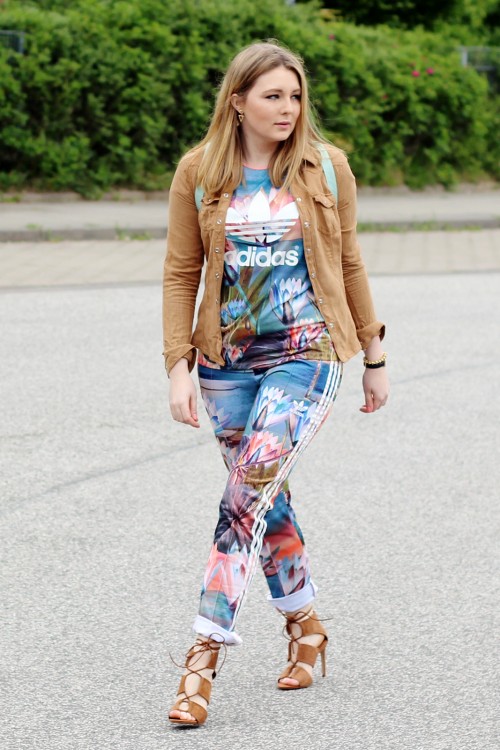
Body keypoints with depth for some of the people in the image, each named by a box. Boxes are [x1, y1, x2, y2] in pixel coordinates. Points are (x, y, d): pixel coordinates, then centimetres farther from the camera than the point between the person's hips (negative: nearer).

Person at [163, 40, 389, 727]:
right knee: (266, 497, 11)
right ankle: (304, 624, 32)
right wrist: (178, 369, -4)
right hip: (228, 355, 3)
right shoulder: (199, 172, 0)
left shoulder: (326, 167, 0)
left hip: (307, 352, -2)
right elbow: (181, 274, 3)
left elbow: (349, 264, 9)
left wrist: (375, 358, 12)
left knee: (248, 492, -15)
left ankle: (204, 658, -16)